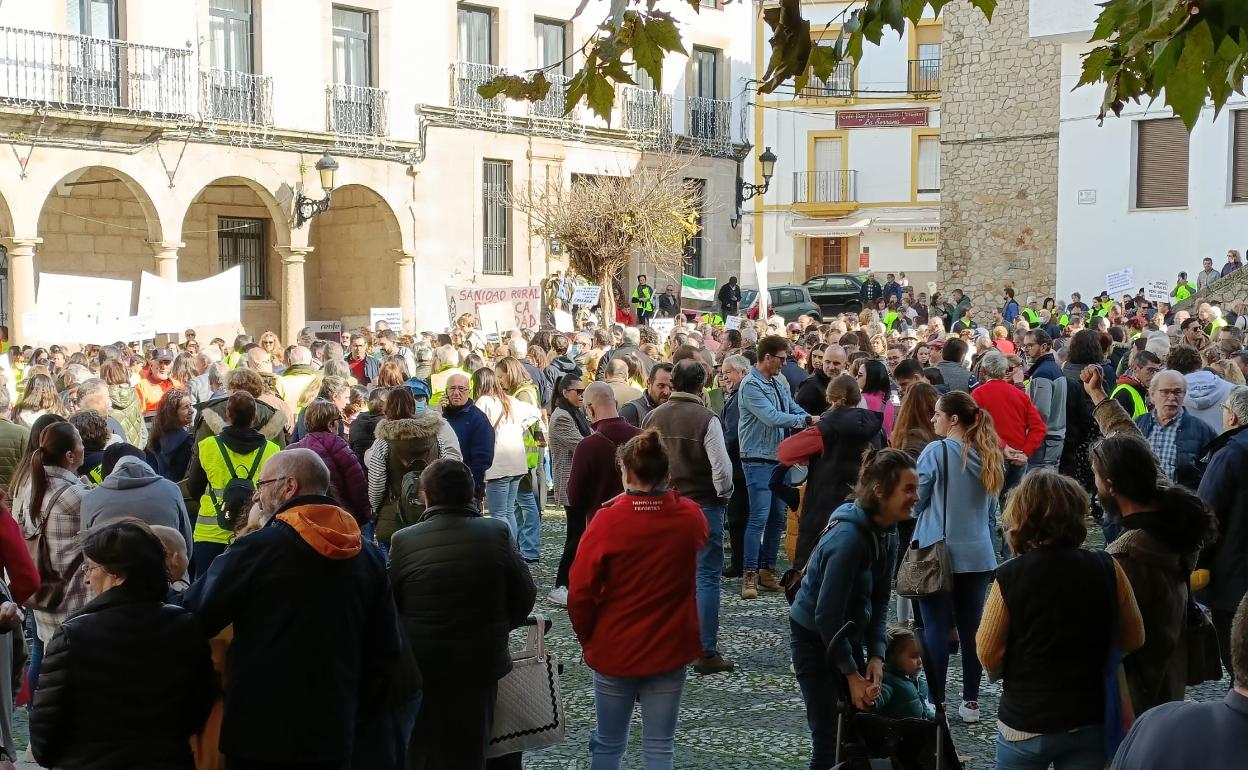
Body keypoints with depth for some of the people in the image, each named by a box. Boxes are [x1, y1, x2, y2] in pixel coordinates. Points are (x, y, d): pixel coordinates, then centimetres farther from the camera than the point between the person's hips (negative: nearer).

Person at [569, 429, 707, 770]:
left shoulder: (608, 520, -17)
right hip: (670, 649, 2)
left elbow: (580, 591, -14)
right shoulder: (691, 517, -6)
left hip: (614, 649, -2)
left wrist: (588, 636, 2)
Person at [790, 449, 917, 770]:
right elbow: (827, 614, -25)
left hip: (847, 634, 8)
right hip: (813, 638, -8)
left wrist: (876, 655, -7)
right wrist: (851, 674, -18)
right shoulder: (848, 538, -29)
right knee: (830, 739, -4)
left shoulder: (886, 534, -3)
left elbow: (880, 599, 4)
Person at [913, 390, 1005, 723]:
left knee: (936, 627, 0)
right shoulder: (988, 456, 6)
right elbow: (992, 510, 14)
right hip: (978, 555, 5)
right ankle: (971, 701, 15)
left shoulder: (936, 451, -12)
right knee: (971, 626, 10)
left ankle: (937, 704, 2)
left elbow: (916, 499, -7)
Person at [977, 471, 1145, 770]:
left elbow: (988, 656, -9)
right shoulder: (1107, 570, -9)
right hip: (1089, 721, 2)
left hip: (1025, 722, -2)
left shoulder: (1010, 576, -15)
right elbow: (1134, 640, 4)